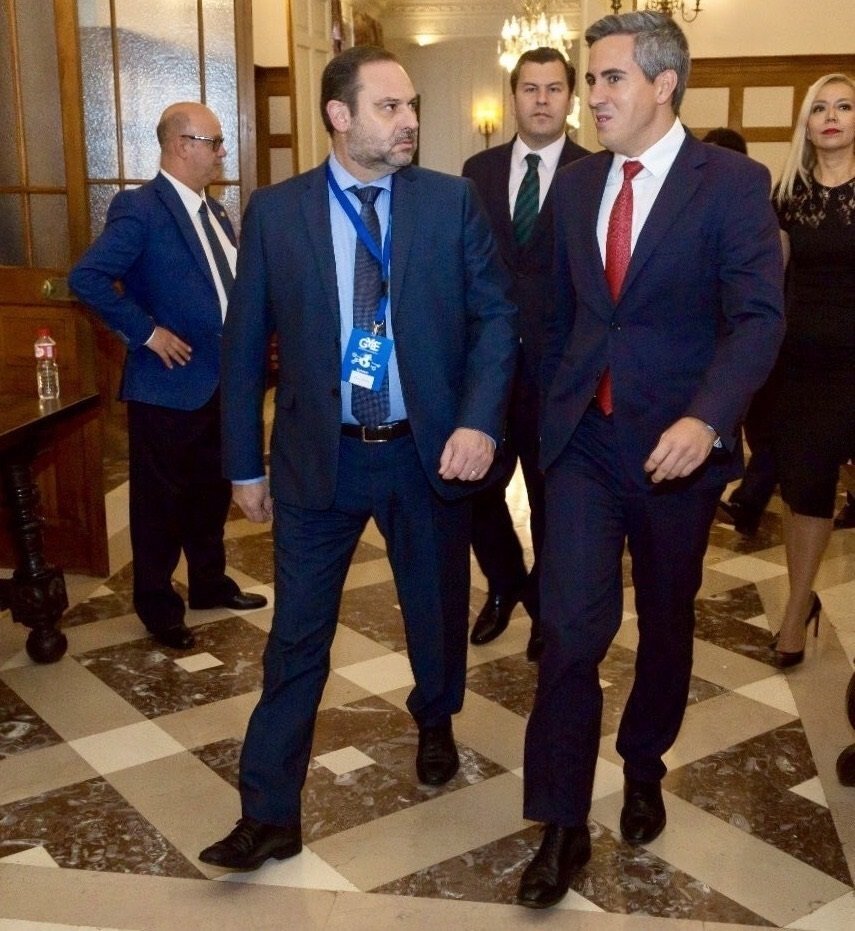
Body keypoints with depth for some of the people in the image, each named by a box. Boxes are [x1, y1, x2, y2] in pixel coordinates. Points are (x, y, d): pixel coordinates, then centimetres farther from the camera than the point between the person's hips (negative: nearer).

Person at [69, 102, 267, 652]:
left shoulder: (215, 212, 12)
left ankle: (210, 582, 36)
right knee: (161, 499, 6)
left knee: (213, 490, 19)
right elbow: (87, 278, -23)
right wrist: (146, 332, -19)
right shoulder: (139, 208, -15)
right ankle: (158, 606, 20)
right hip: (170, 384, -8)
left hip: (222, 381, 8)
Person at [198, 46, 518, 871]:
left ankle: (434, 724, 49)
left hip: (429, 452, 1)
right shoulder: (275, 211, -2)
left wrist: (478, 421, -17)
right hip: (319, 457, 0)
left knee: (438, 613, 18)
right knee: (297, 636, 5)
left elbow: (495, 315, -2)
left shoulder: (452, 201, -1)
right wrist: (244, 464, 2)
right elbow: (244, 344, 2)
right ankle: (269, 814, 16)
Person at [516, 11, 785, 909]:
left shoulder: (732, 181, -8)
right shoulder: (575, 183, 7)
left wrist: (707, 418, -31)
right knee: (571, 626, -4)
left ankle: (643, 767, 40)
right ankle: (563, 825, 8)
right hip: (581, 438, 3)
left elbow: (758, 315, -16)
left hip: (677, 444, -2)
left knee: (664, 624, 15)